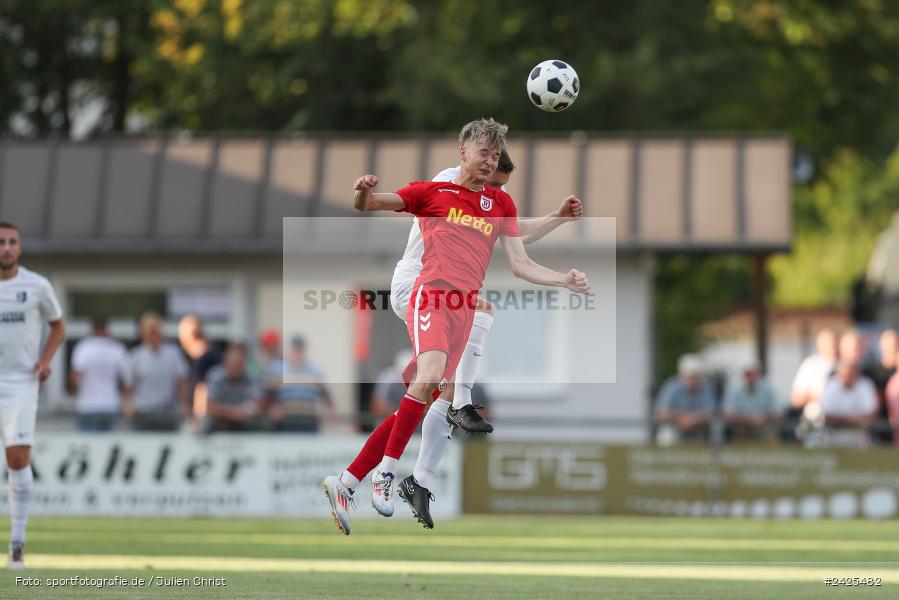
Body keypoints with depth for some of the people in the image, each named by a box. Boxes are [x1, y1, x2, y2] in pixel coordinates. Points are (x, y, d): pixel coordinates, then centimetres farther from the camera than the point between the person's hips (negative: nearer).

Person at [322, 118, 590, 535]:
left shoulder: (501, 204, 21)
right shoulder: (433, 192, 10)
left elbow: (520, 265, 18)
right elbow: (367, 205, 9)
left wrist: (565, 280, 4)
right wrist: (364, 191, -15)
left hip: (465, 309, 5)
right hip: (432, 295, -5)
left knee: (418, 402, 1)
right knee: (432, 368, -33)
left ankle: (345, 483, 8)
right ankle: (386, 471, -26)